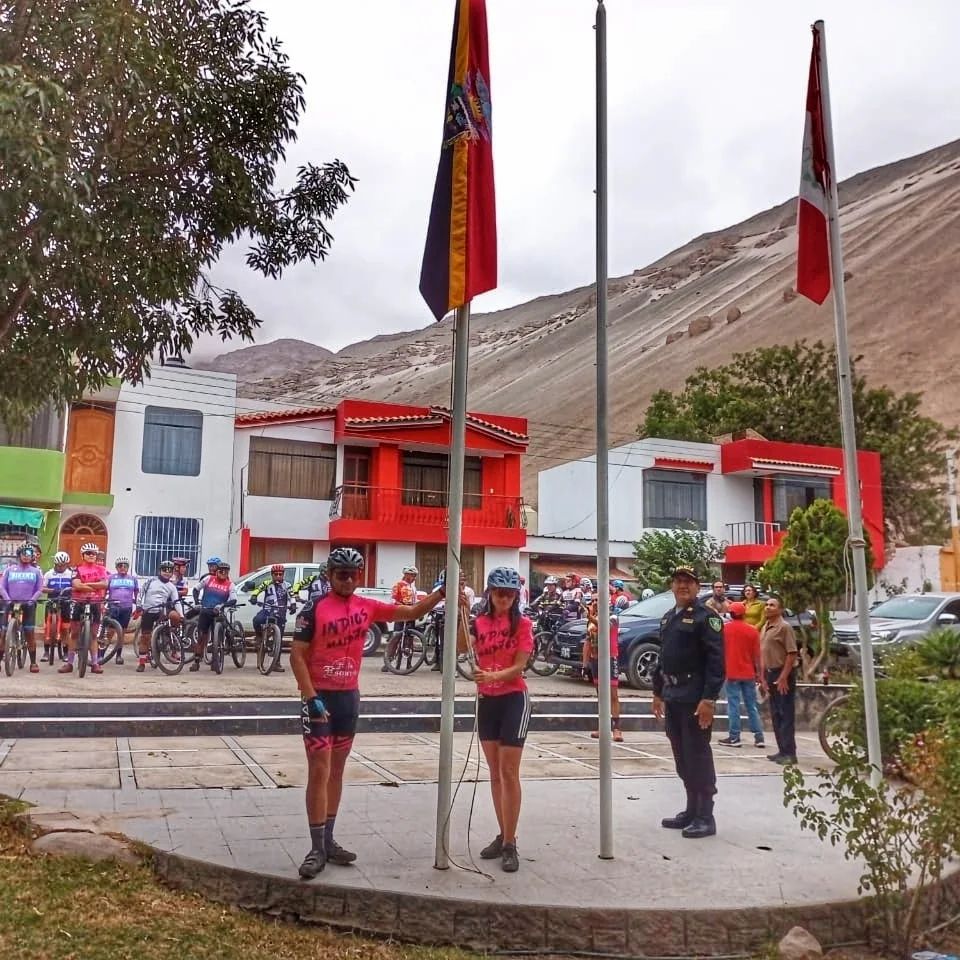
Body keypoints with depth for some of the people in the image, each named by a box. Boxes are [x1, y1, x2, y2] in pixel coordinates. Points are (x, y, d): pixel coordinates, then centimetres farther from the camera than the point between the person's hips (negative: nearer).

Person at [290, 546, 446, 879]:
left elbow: (412, 612, 6)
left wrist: (441, 592, -6)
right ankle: (317, 848, 1)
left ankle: (328, 840, 24)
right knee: (319, 772, -5)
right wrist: (312, 698, -19)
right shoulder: (314, 609, -12)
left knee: (337, 770, 13)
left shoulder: (367, 607, 2)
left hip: (349, 696, 6)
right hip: (320, 697, -6)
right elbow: (297, 655, -12)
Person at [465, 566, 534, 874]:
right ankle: (503, 836, 23)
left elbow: (519, 667, -14)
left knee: (509, 772, -5)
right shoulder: (479, 623, 5)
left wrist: (493, 675, -31)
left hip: (513, 700, -5)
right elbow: (463, 646, -13)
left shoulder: (523, 624, -7)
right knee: (495, 772, 12)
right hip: (486, 700, 5)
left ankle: (510, 844, 1)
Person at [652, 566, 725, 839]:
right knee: (682, 758, 13)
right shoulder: (668, 618, 15)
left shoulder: (706, 617, -10)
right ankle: (691, 811, 23)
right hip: (672, 697, 8)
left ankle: (705, 817, 6)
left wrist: (709, 699, -22)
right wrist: (658, 692, 20)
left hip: (695, 699, -8)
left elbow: (716, 661, -16)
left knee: (698, 757, -2)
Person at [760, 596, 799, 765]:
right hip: (770, 674, 8)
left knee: (786, 715, -5)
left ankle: (789, 753, -2)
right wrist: (763, 678, 12)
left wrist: (783, 678, -19)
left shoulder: (785, 627, -12)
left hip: (783, 674, -8)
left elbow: (792, 654, -16)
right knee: (775, 715, 12)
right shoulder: (764, 628, 13)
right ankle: (782, 750, 19)